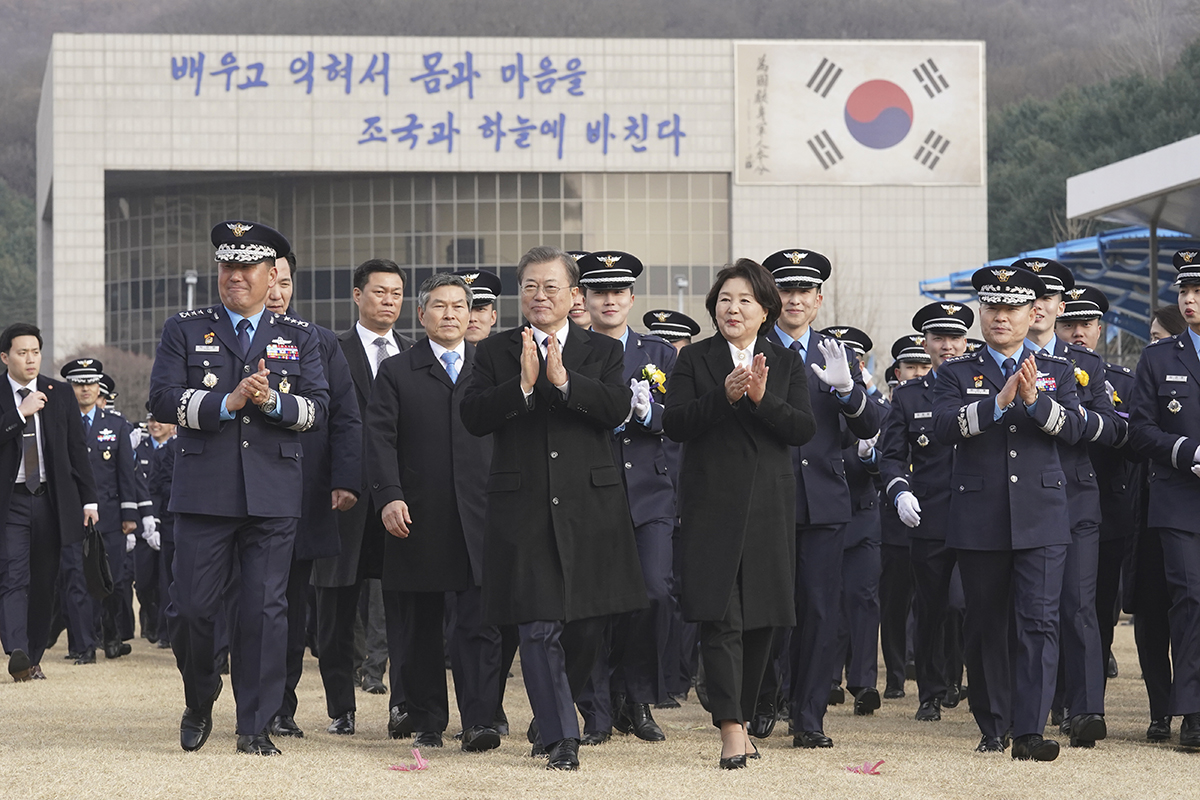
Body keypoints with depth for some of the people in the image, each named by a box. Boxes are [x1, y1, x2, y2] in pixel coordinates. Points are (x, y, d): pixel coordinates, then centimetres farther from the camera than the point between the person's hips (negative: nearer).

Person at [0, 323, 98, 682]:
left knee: (44, 582, 7)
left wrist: (88, 499, 6)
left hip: (52, 500, 3)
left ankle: (34, 657, 16)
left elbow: (77, 448, 11)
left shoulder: (60, 394, 9)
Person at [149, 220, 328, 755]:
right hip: (203, 493, 0)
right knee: (189, 609, -2)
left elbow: (317, 408, 4)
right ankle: (200, 702, 23)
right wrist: (226, 403, -14)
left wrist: (274, 401, -15)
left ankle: (256, 726, 6)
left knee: (265, 610, -1)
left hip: (274, 496, 1)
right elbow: (163, 398, -3)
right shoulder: (184, 331, 9)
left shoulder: (300, 339, 13)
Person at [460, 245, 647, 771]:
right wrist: (523, 385, -17)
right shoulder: (494, 353, 9)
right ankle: (561, 737, -1)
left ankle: (553, 714, 27)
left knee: (586, 622, 4)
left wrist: (563, 380, -17)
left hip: (589, 505, 1)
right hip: (523, 506, -1)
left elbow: (617, 410, -7)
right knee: (539, 627, -6)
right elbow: (473, 417, -4)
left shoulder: (603, 351, 10)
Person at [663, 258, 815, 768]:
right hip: (712, 504, -2)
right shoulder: (694, 361, 6)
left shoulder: (787, 364, 11)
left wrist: (762, 399, -17)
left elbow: (804, 429, -1)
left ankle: (742, 718, 19)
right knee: (719, 617, -11)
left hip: (769, 507, 3)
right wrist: (724, 396, -19)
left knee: (761, 620, 6)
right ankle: (731, 729, -16)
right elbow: (674, 424, -6)